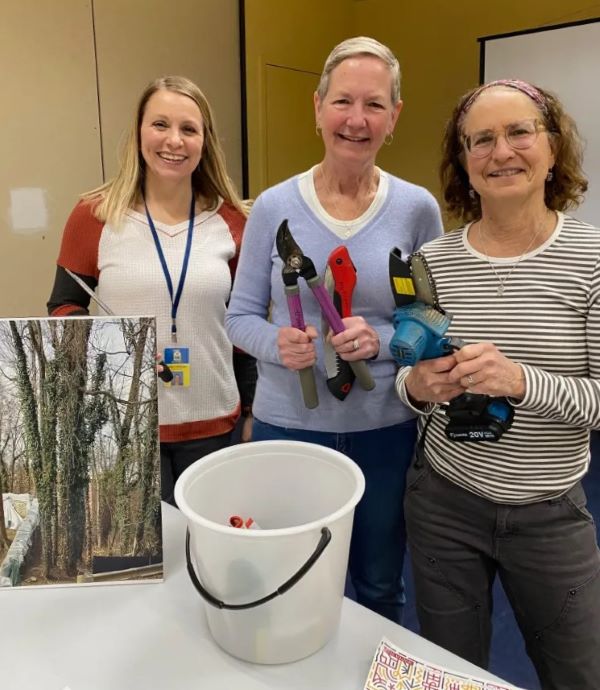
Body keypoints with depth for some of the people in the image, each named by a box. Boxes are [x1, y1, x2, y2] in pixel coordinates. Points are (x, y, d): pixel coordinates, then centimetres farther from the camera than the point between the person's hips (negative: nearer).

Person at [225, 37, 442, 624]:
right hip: (286, 426, 0)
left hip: (385, 429, 1)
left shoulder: (417, 208, -4)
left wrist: (383, 340, -18)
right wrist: (277, 344, -20)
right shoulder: (274, 206, -5)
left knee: (379, 590, 22)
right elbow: (240, 316, 1)